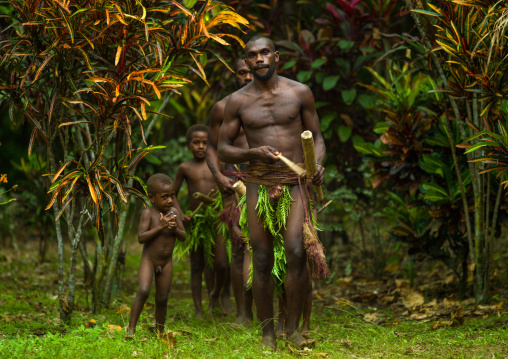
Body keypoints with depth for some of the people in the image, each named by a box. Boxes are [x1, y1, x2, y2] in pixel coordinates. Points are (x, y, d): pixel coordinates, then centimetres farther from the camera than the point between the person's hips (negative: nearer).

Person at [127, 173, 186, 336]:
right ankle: (131, 329, -18)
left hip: (166, 263, 4)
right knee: (143, 291, -23)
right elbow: (141, 238, -22)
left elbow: (183, 237, 0)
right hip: (148, 260, -4)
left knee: (162, 299, 9)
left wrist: (175, 228, -21)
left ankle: (159, 333, 25)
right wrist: (160, 226, -28)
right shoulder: (148, 213, -15)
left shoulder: (174, 212, -3)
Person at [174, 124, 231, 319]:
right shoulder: (185, 168, 2)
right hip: (195, 222, 0)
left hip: (216, 219, 0)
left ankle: (218, 292, 22)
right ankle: (199, 310, 10)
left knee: (221, 264, -9)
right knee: (197, 266, 4)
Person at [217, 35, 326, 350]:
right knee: (262, 261, 0)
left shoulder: (299, 93, 5)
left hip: (294, 185, -1)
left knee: (297, 253, -16)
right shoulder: (238, 101, 5)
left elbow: (316, 136, 12)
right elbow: (223, 150, 7)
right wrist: (253, 153, -12)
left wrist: (318, 164, -9)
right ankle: (268, 331, 11)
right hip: (259, 186, 1)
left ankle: (293, 327, -3)